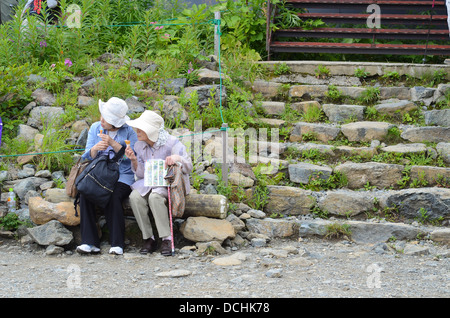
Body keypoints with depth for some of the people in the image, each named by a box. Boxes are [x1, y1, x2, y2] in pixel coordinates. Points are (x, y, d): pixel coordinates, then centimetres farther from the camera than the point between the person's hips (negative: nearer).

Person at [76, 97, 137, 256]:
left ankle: (117, 244, -29)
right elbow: (87, 157, 9)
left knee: (112, 196, -34)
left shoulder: (129, 131, 1)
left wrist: (113, 144, -16)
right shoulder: (95, 128, 12)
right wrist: (95, 148, -14)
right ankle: (90, 242, -27)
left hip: (123, 175, -3)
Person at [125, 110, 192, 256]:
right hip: (149, 183, 5)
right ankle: (148, 239, -18)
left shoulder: (171, 142, -12)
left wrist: (177, 158, -35)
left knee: (155, 197, -36)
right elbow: (141, 174, 4)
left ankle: (167, 239, -27)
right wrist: (134, 160, -15)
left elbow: (188, 167, -13)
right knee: (135, 197, -27)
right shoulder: (139, 146, 3)